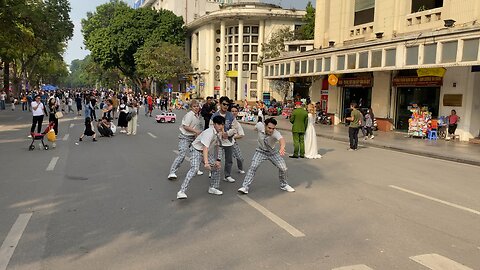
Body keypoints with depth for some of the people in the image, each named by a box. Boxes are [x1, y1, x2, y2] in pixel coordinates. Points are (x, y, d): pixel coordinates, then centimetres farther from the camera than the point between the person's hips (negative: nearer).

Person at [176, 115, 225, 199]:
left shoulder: (219, 133, 0)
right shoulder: (209, 133, -29)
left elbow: (217, 146, 12)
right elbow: (205, 148, -39)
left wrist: (218, 160, 7)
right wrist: (206, 162, -50)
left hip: (207, 152, 9)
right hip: (197, 151, -9)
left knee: (217, 167, 11)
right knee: (194, 169, -28)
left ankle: (213, 188, 28)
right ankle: (181, 192, -32)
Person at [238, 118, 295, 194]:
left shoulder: (275, 133, -37)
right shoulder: (260, 125, -28)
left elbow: (281, 139, -61)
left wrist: (282, 147, -82)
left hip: (272, 152, 0)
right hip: (261, 151, 1)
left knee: (283, 168, -4)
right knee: (253, 167, -17)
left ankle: (284, 185, 24)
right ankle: (245, 187, -11)